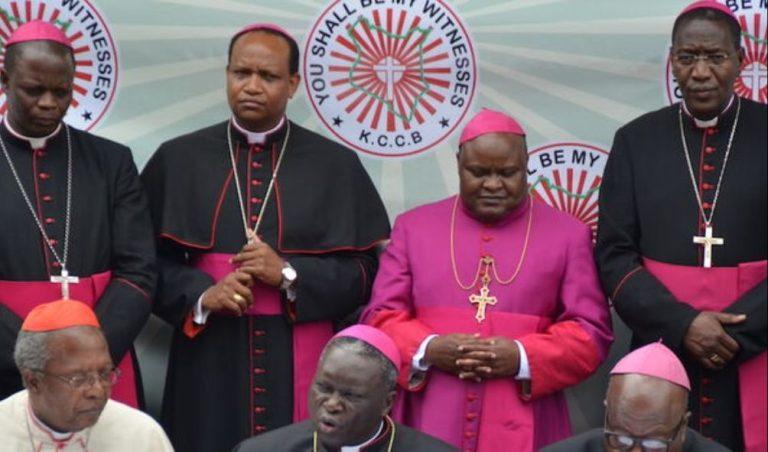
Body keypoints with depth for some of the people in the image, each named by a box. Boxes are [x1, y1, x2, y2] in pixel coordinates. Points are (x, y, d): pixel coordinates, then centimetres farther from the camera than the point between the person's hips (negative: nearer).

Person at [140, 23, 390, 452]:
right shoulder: (178, 159, 5)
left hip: (300, 361, 0)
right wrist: (201, 294, -14)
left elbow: (367, 268, 1)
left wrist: (289, 274, -13)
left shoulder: (336, 165, 4)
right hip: (209, 360, 1)